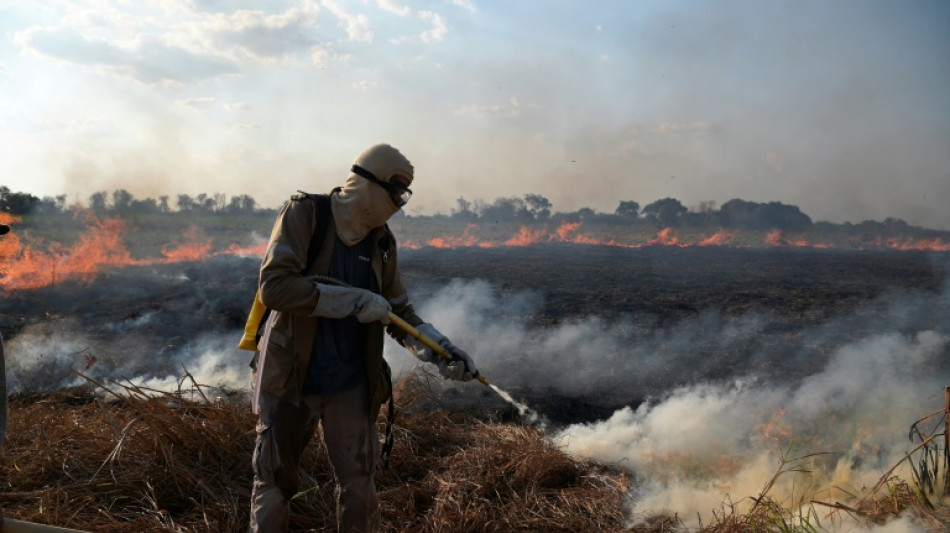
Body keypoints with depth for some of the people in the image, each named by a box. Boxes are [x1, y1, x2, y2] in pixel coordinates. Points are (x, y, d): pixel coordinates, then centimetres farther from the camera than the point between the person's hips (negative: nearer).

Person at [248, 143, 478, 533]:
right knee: (274, 485, 10)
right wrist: (355, 301, -26)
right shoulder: (304, 216, -13)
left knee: (359, 489, 8)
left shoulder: (382, 242, 1)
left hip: (351, 384, 4)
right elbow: (274, 286, -26)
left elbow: (399, 312, 8)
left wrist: (443, 351, -8)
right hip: (290, 380, -4)